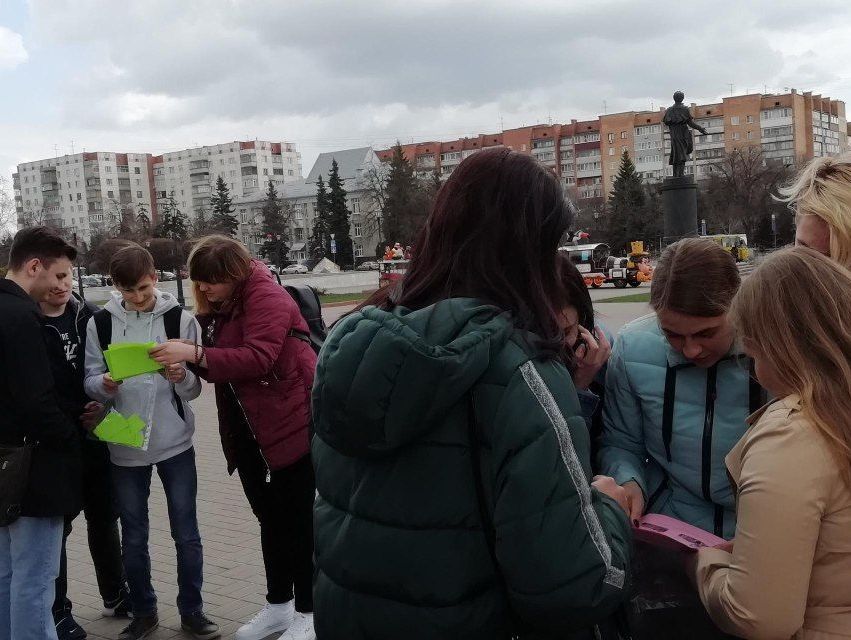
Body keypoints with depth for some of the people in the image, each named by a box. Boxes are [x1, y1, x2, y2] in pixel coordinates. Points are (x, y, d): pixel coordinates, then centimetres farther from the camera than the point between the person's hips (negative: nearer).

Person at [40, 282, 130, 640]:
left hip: (95, 437, 4)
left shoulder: (89, 316, 4)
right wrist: (77, 415, -16)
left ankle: (115, 596, 31)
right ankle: (58, 610, 20)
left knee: (104, 518, 15)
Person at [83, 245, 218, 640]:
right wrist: (105, 385, -21)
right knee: (133, 538, 12)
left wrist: (182, 377, -24)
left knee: (186, 534, 6)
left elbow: (194, 389, -2)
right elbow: (90, 381, 1)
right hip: (125, 447, 1)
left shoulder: (181, 319, -3)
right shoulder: (100, 323, -1)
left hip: (175, 443, -1)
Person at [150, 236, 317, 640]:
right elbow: (220, 362, 11)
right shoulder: (216, 304, 10)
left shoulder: (265, 296, -16)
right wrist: (186, 359, -8)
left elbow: (259, 358, -28)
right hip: (247, 432, 8)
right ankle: (278, 605, 31)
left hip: (292, 426, -8)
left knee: (299, 521, 3)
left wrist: (194, 355, -31)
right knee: (270, 520, 18)